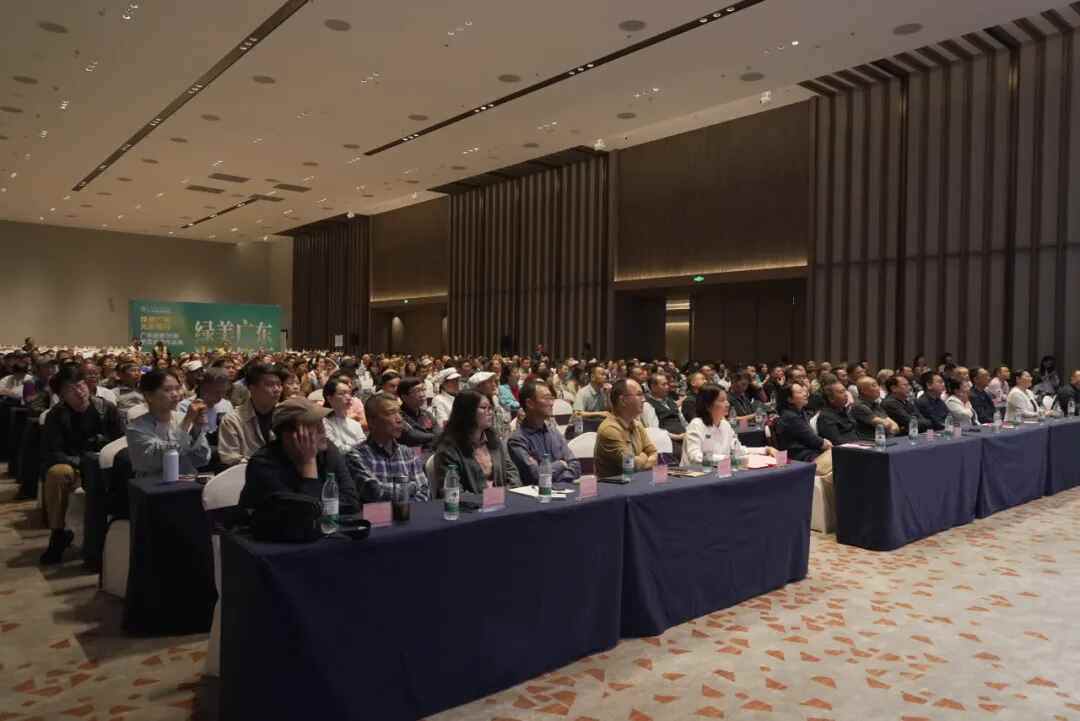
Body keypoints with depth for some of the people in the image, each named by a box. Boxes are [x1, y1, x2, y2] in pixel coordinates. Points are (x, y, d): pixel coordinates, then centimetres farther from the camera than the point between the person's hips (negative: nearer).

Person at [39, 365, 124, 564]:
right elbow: (50, 454, -11)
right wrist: (82, 462, -22)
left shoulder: (106, 408, -4)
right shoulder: (56, 416, -6)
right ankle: (59, 534, -16)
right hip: (73, 465, 0)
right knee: (56, 473, -35)